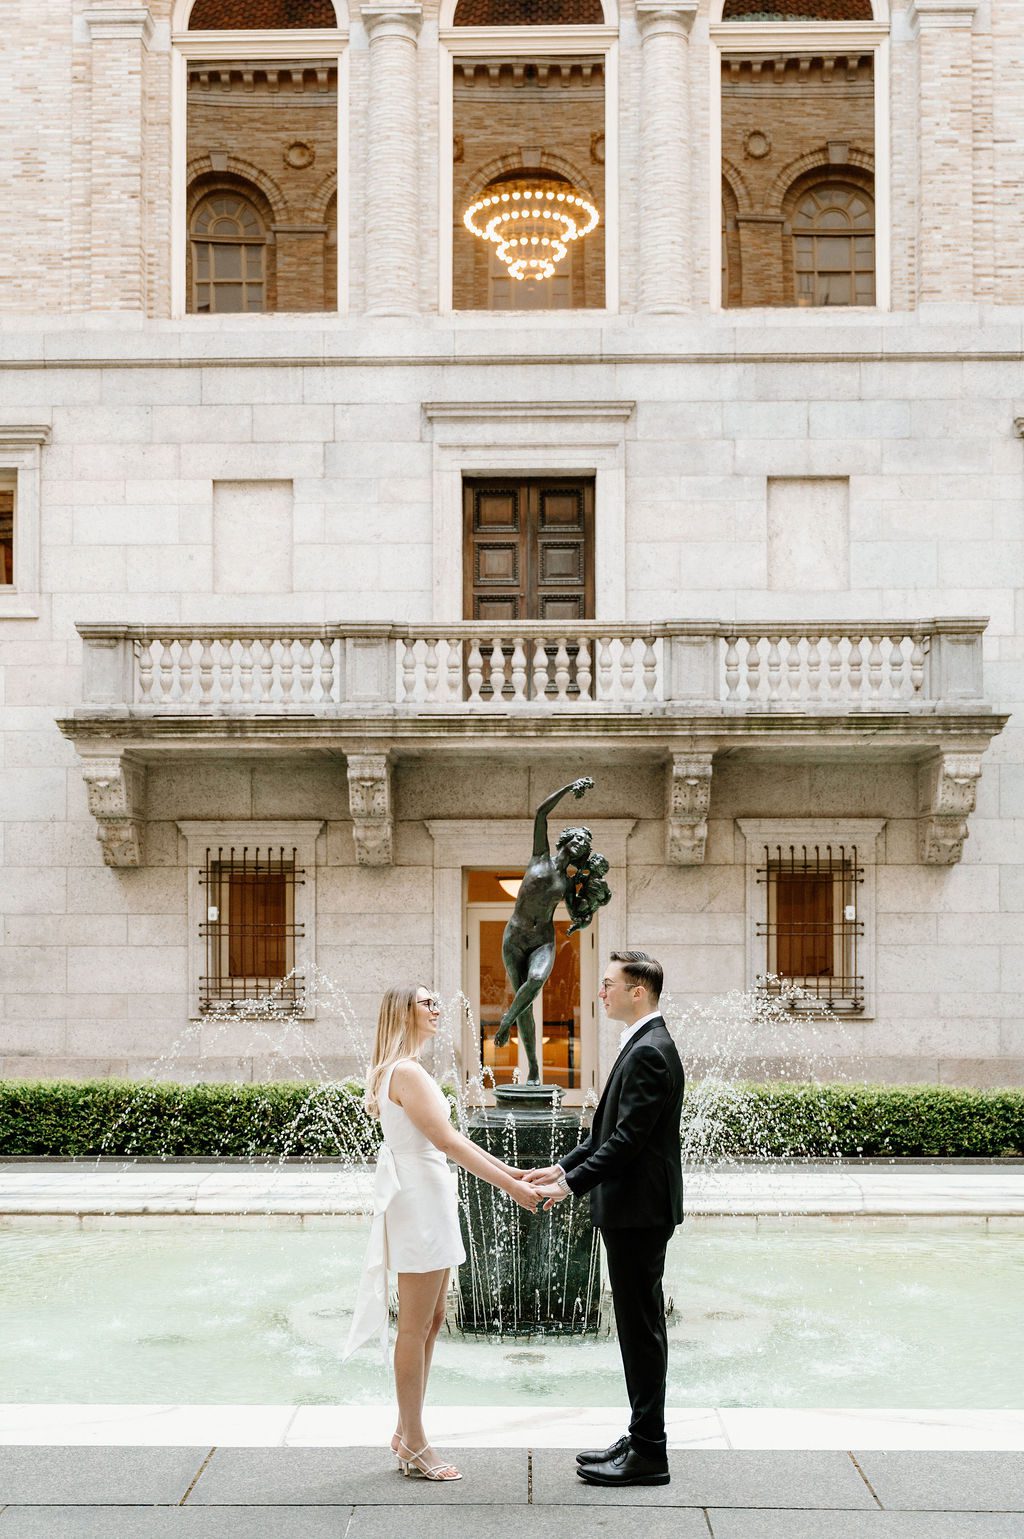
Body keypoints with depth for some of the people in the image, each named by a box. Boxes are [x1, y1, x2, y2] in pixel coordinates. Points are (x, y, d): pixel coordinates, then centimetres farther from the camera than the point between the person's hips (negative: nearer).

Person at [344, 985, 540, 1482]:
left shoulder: (409, 1071, 16)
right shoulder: (406, 1073, -16)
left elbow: (449, 1139, 16)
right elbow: (447, 1142, -21)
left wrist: (508, 1170, 12)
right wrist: (509, 1186, -20)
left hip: (431, 1202, 10)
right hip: (418, 1201, -10)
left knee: (430, 1322, 15)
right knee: (416, 1326, -2)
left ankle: (407, 1432, 24)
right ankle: (413, 1447, 6)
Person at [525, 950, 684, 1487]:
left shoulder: (649, 1051, -18)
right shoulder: (643, 1045, 15)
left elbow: (628, 1139, -23)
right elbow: (612, 1132, 18)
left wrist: (571, 1185, -19)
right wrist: (562, 1167, 12)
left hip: (639, 1211, -10)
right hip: (632, 1208, 10)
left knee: (642, 1327, -3)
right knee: (638, 1326, 15)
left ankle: (649, 1454, 5)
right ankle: (642, 1438, 24)